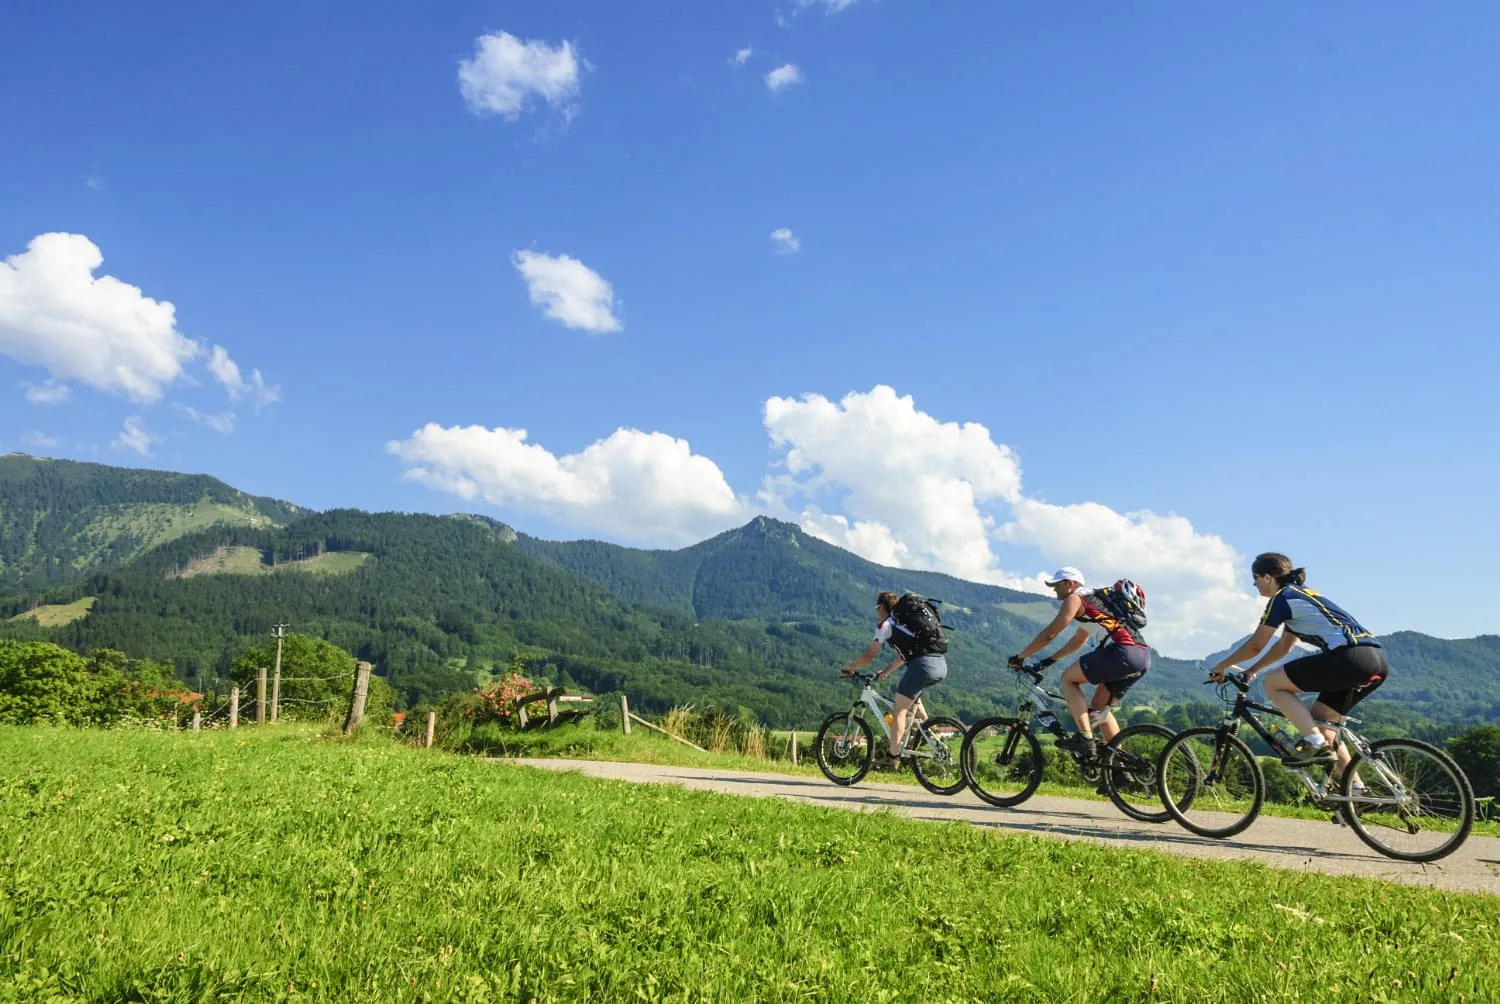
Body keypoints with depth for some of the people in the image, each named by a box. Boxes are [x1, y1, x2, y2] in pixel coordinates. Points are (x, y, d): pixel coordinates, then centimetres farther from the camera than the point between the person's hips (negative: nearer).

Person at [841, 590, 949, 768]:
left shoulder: (886, 624, 3)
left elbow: (869, 656, 1)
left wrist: (849, 668, 14)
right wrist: (886, 672, 38)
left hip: (923, 665, -9)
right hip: (942, 666, 9)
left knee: (899, 710, -1)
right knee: (911, 693, 35)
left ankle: (894, 757, -4)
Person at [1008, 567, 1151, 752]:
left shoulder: (1074, 599, 2)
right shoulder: (1092, 600, 30)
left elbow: (1049, 634, -3)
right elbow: (1079, 640, 39)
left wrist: (1020, 657, 5)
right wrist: (1050, 660, 38)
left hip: (1123, 652, -9)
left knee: (1068, 678, 1)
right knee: (1098, 707, 18)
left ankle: (1084, 736, -9)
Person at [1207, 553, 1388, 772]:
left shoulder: (1282, 597, -1)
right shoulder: (1300, 594, 26)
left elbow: (1256, 645, 2)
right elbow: (1284, 647, 34)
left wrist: (1221, 667, 14)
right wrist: (1252, 670, 35)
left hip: (1351, 657, -10)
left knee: (1273, 684, -2)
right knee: (1318, 720, 19)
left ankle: (1315, 742, -11)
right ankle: (1354, 786, 15)